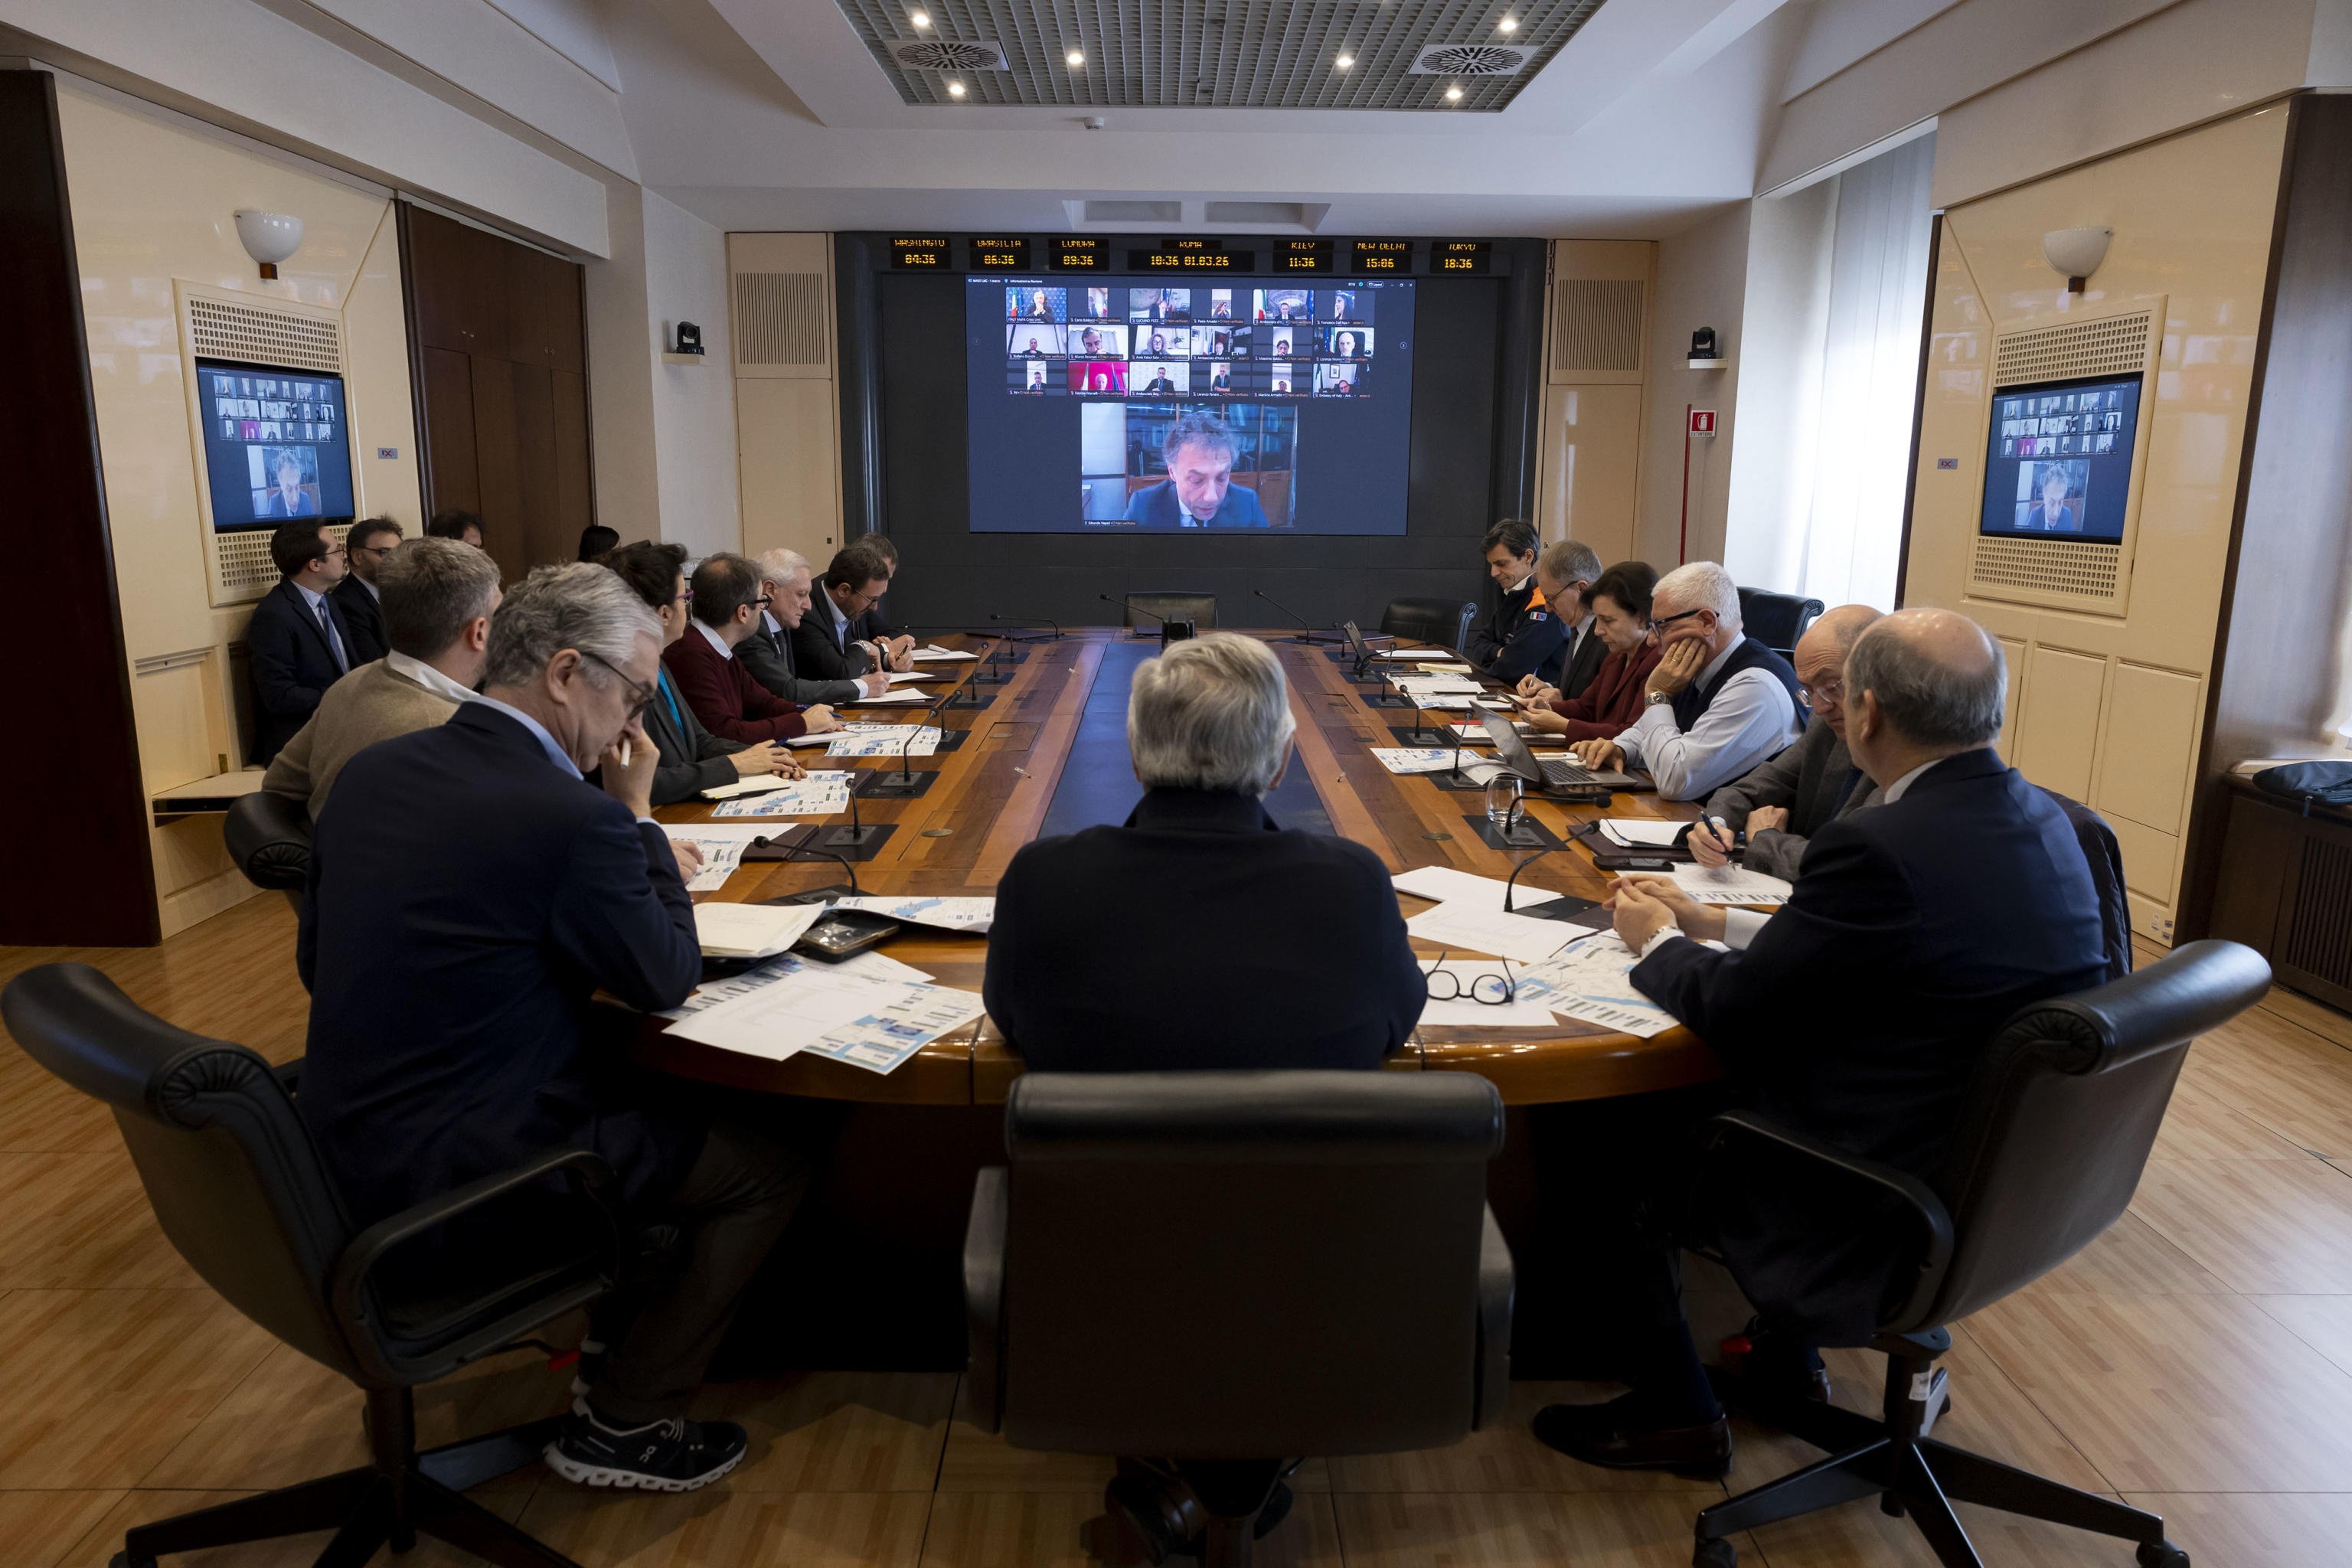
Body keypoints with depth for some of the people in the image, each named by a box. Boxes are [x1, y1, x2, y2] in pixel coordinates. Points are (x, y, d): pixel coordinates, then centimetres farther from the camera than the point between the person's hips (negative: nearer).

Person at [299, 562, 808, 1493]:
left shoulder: (369, 773, 0)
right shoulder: (574, 818, -25)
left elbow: (314, 964, 11)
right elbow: (668, 979, -10)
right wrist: (638, 814, -2)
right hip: (455, 1174, -9)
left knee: (648, 1091, 28)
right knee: (771, 1166, 3)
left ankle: (618, 1328, 38)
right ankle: (620, 1426, 13)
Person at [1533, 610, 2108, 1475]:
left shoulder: (1879, 848, -28)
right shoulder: (2042, 820, 0)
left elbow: (1730, 1010, -16)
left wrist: (1657, 940, 4)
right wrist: (1711, 922, 16)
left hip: (1871, 1215, -9)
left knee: (1604, 1121, 6)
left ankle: (1677, 1412, 22)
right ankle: (1784, 1356, 33)